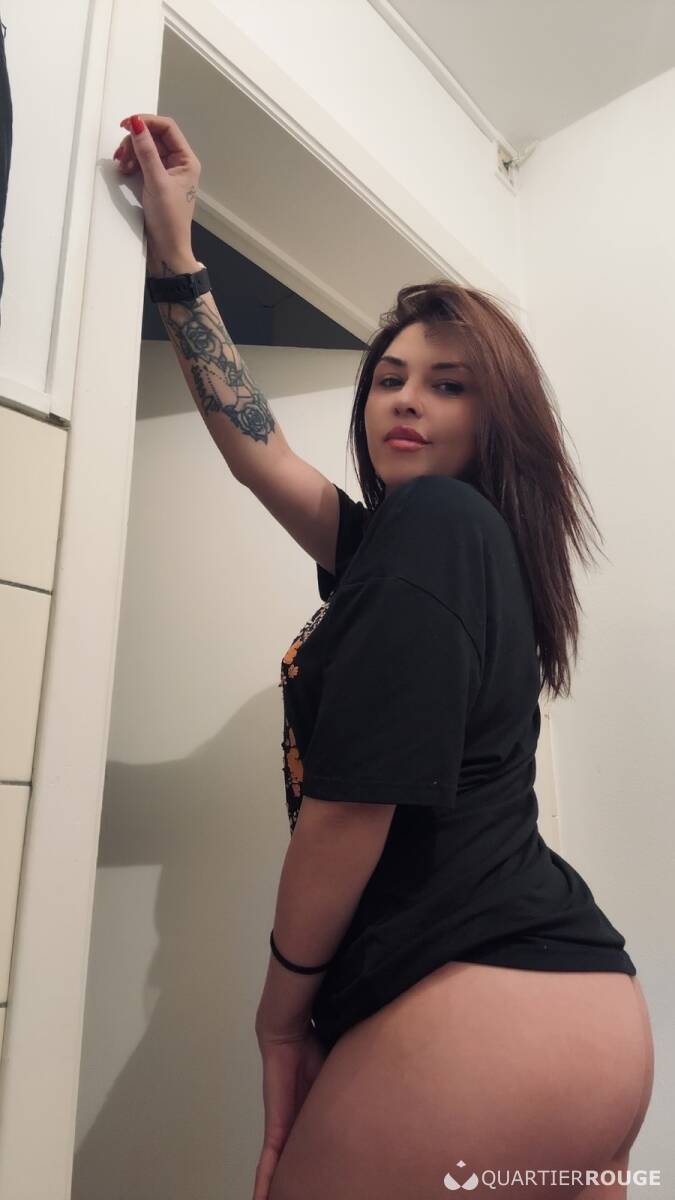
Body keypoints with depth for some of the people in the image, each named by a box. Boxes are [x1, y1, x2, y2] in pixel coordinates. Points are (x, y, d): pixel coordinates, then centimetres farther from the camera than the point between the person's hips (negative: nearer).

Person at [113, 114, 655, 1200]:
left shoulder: (431, 520, -13)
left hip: (486, 1011, -9)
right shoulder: (419, 539, 14)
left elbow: (355, 796, -17)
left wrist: (284, 1000, -1)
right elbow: (256, 446, 19)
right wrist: (172, 242, 25)